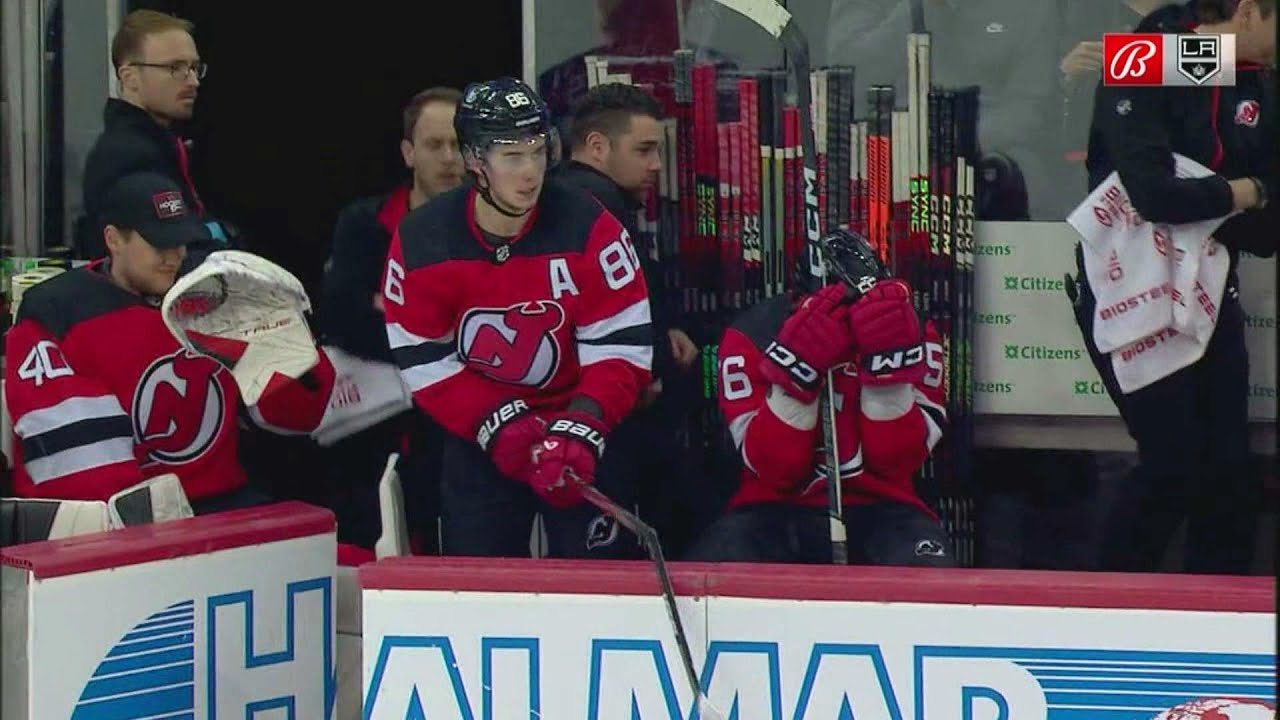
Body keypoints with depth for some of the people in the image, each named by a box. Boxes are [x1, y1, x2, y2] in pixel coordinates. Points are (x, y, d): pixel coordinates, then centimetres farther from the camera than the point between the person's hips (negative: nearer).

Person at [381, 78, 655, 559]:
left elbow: (621, 348, -14)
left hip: (581, 429, -1)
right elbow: (424, 362, -7)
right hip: (478, 436, 2)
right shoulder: (421, 241, -9)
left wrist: (581, 428, -27)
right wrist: (498, 424, -19)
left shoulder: (589, 229, -15)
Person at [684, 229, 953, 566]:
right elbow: (773, 469, -13)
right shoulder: (752, 336, -7)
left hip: (876, 508, 0)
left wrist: (889, 364, -23)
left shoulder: (910, 333, -3)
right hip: (779, 510, 0)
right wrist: (798, 370, -26)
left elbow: (899, 459, -9)